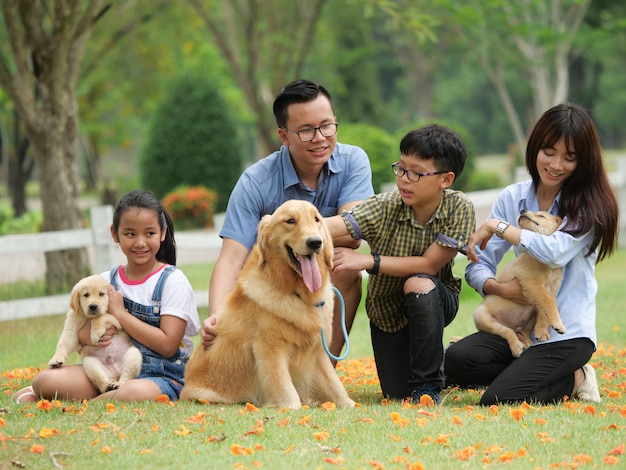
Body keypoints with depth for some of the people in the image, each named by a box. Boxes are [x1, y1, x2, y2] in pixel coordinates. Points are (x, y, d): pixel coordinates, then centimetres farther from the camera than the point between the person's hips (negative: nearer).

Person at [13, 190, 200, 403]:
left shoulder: (172, 281, -4)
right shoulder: (106, 281, 10)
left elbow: (168, 346, -13)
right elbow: (79, 331, 11)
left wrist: (120, 313, -12)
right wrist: (88, 335, -14)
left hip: (162, 375, -4)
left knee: (136, 392, -41)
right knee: (46, 379, -22)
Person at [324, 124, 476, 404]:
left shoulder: (459, 209, -24)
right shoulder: (385, 207, -23)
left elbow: (429, 264, -26)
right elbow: (334, 225, -36)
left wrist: (367, 261, -31)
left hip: (434, 301, -2)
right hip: (386, 307, 2)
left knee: (419, 284, -37)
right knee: (396, 393, -1)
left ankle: (428, 384, -18)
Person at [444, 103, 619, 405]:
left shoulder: (590, 205, -7)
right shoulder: (513, 198, 5)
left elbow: (555, 252, -26)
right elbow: (477, 265, 2)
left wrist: (498, 226, -19)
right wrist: (497, 288, -19)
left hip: (567, 334, -5)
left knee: (498, 400, -25)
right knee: (457, 360, -24)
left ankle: (573, 379, 5)